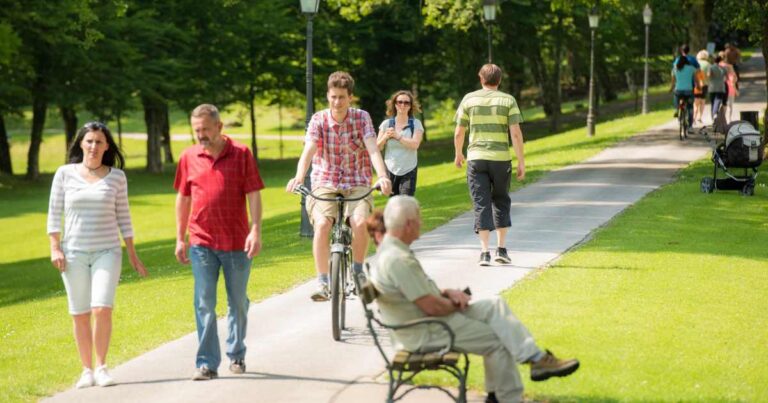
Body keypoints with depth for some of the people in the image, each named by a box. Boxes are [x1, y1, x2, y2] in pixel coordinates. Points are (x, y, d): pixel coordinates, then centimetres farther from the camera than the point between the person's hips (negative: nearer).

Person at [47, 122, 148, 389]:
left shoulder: (116, 176, 4)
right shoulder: (65, 174, 2)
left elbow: (123, 216, 9)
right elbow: (54, 213, 4)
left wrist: (132, 254, 8)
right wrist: (55, 248, -5)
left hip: (107, 251, -1)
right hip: (74, 253, 1)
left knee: (102, 309, -15)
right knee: (80, 314, 3)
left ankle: (102, 367, -2)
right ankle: (87, 370, 14)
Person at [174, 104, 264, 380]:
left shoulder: (241, 154, -3)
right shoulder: (189, 157, 4)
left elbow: (253, 195, -4)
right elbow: (183, 199, 12)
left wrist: (256, 230, -15)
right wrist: (180, 238, 11)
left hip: (237, 242, -1)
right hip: (202, 243, 1)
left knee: (238, 303, 11)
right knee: (204, 304, -5)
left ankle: (236, 355, 28)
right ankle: (207, 363, -3)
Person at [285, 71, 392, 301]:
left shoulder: (362, 118, -3)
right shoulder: (318, 120, -5)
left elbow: (373, 149, -16)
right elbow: (308, 151, -19)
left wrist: (382, 176, -35)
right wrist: (298, 178, -39)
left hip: (357, 184, 0)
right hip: (325, 183, 0)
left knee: (360, 223, -28)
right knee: (322, 224, -27)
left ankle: (357, 271, -1)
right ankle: (322, 283, -18)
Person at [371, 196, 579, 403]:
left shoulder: (393, 248, 8)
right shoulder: (398, 260, -27)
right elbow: (431, 307, -26)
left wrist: (447, 293, 3)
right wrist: (455, 304, -6)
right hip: (424, 333, -10)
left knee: (494, 306, 5)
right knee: (497, 340, -5)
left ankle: (535, 357, 3)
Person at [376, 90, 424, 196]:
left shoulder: (416, 124, -1)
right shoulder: (387, 124, 3)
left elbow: (415, 144, -15)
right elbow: (378, 147, 4)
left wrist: (397, 136, -18)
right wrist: (385, 137, -15)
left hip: (408, 171, -2)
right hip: (391, 170, 2)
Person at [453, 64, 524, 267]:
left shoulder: (469, 99, 4)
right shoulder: (508, 100, 1)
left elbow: (458, 133, 6)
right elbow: (516, 133, -7)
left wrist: (458, 154, 23)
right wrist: (521, 161, -2)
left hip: (476, 158, 0)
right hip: (501, 158, 0)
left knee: (481, 204, 1)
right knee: (501, 202, 15)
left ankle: (484, 252, -6)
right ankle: (501, 249, 11)